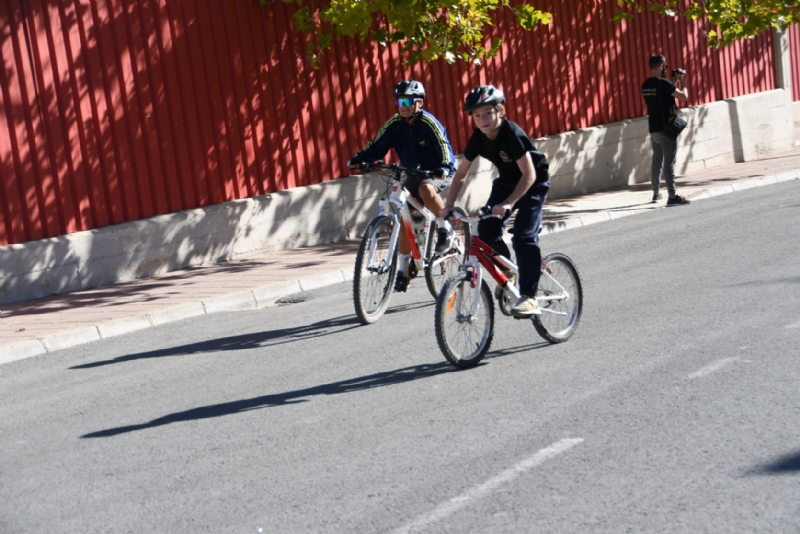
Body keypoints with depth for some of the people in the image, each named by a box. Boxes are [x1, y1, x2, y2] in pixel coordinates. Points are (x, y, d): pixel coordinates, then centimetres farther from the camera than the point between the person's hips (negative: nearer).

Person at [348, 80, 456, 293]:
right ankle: (402, 270, 11)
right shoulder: (395, 123, -8)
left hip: (438, 173, -6)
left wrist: (443, 169, -47)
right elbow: (377, 145, -12)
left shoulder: (428, 123, -21)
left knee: (425, 189, -39)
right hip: (412, 175, 6)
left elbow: (444, 148, -29)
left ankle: (445, 228, -13)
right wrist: (358, 160, -28)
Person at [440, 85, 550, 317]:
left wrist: (509, 203, -43)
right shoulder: (478, 138, -12)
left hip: (533, 183, -6)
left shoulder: (512, 134, -30)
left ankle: (529, 297, -13)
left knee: (524, 236, -19)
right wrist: (449, 205, -13)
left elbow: (529, 175, -32)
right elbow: (461, 173, -4)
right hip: (506, 181, 6)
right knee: (487, 230, -10)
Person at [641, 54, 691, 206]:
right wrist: (682, 81, -2)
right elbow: (683, 96, -17)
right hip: (666, 129, -8)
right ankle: (672, 196, -10)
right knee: (669, 162, -8)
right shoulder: (663, 83, -16)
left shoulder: (645, 85, 8)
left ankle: (656, 193, 24)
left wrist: (675, 81, 16)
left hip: (653, 129, 8)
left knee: (657, 160, 16)